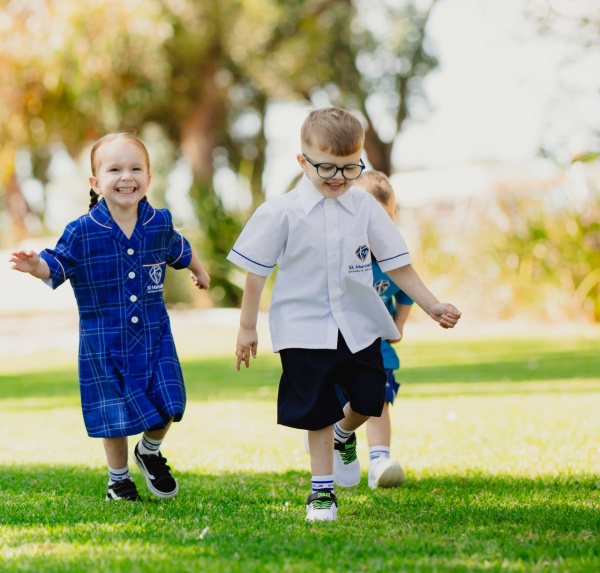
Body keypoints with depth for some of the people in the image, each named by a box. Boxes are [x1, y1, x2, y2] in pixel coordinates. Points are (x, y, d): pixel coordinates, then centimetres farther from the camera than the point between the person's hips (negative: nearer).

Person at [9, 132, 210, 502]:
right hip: (104, 343, -2)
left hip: (154, 336, 3)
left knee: (168, 405, -2)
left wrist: (199, 272, 37)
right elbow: (57, 266, -10)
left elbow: (179, 250, 18)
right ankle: (119, 479, 29)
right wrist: (37, 266, -34)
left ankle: (150, 451, 30)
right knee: (115, 415, 5)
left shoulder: (159, 223, -2)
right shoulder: (82, 232, -14)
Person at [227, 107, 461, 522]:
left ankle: (344, 433, 42)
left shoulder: (366, 208, -1)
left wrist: (432, 306, -2)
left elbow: (397, 264, 4)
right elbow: (257, 271, -4)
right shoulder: (281, 213, -11)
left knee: (370, 399, 8)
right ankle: (322, 490, 16)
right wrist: (247, 327, -1)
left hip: (359, 327, 3)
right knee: (317, 410, 2)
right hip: (304, 330, -3)